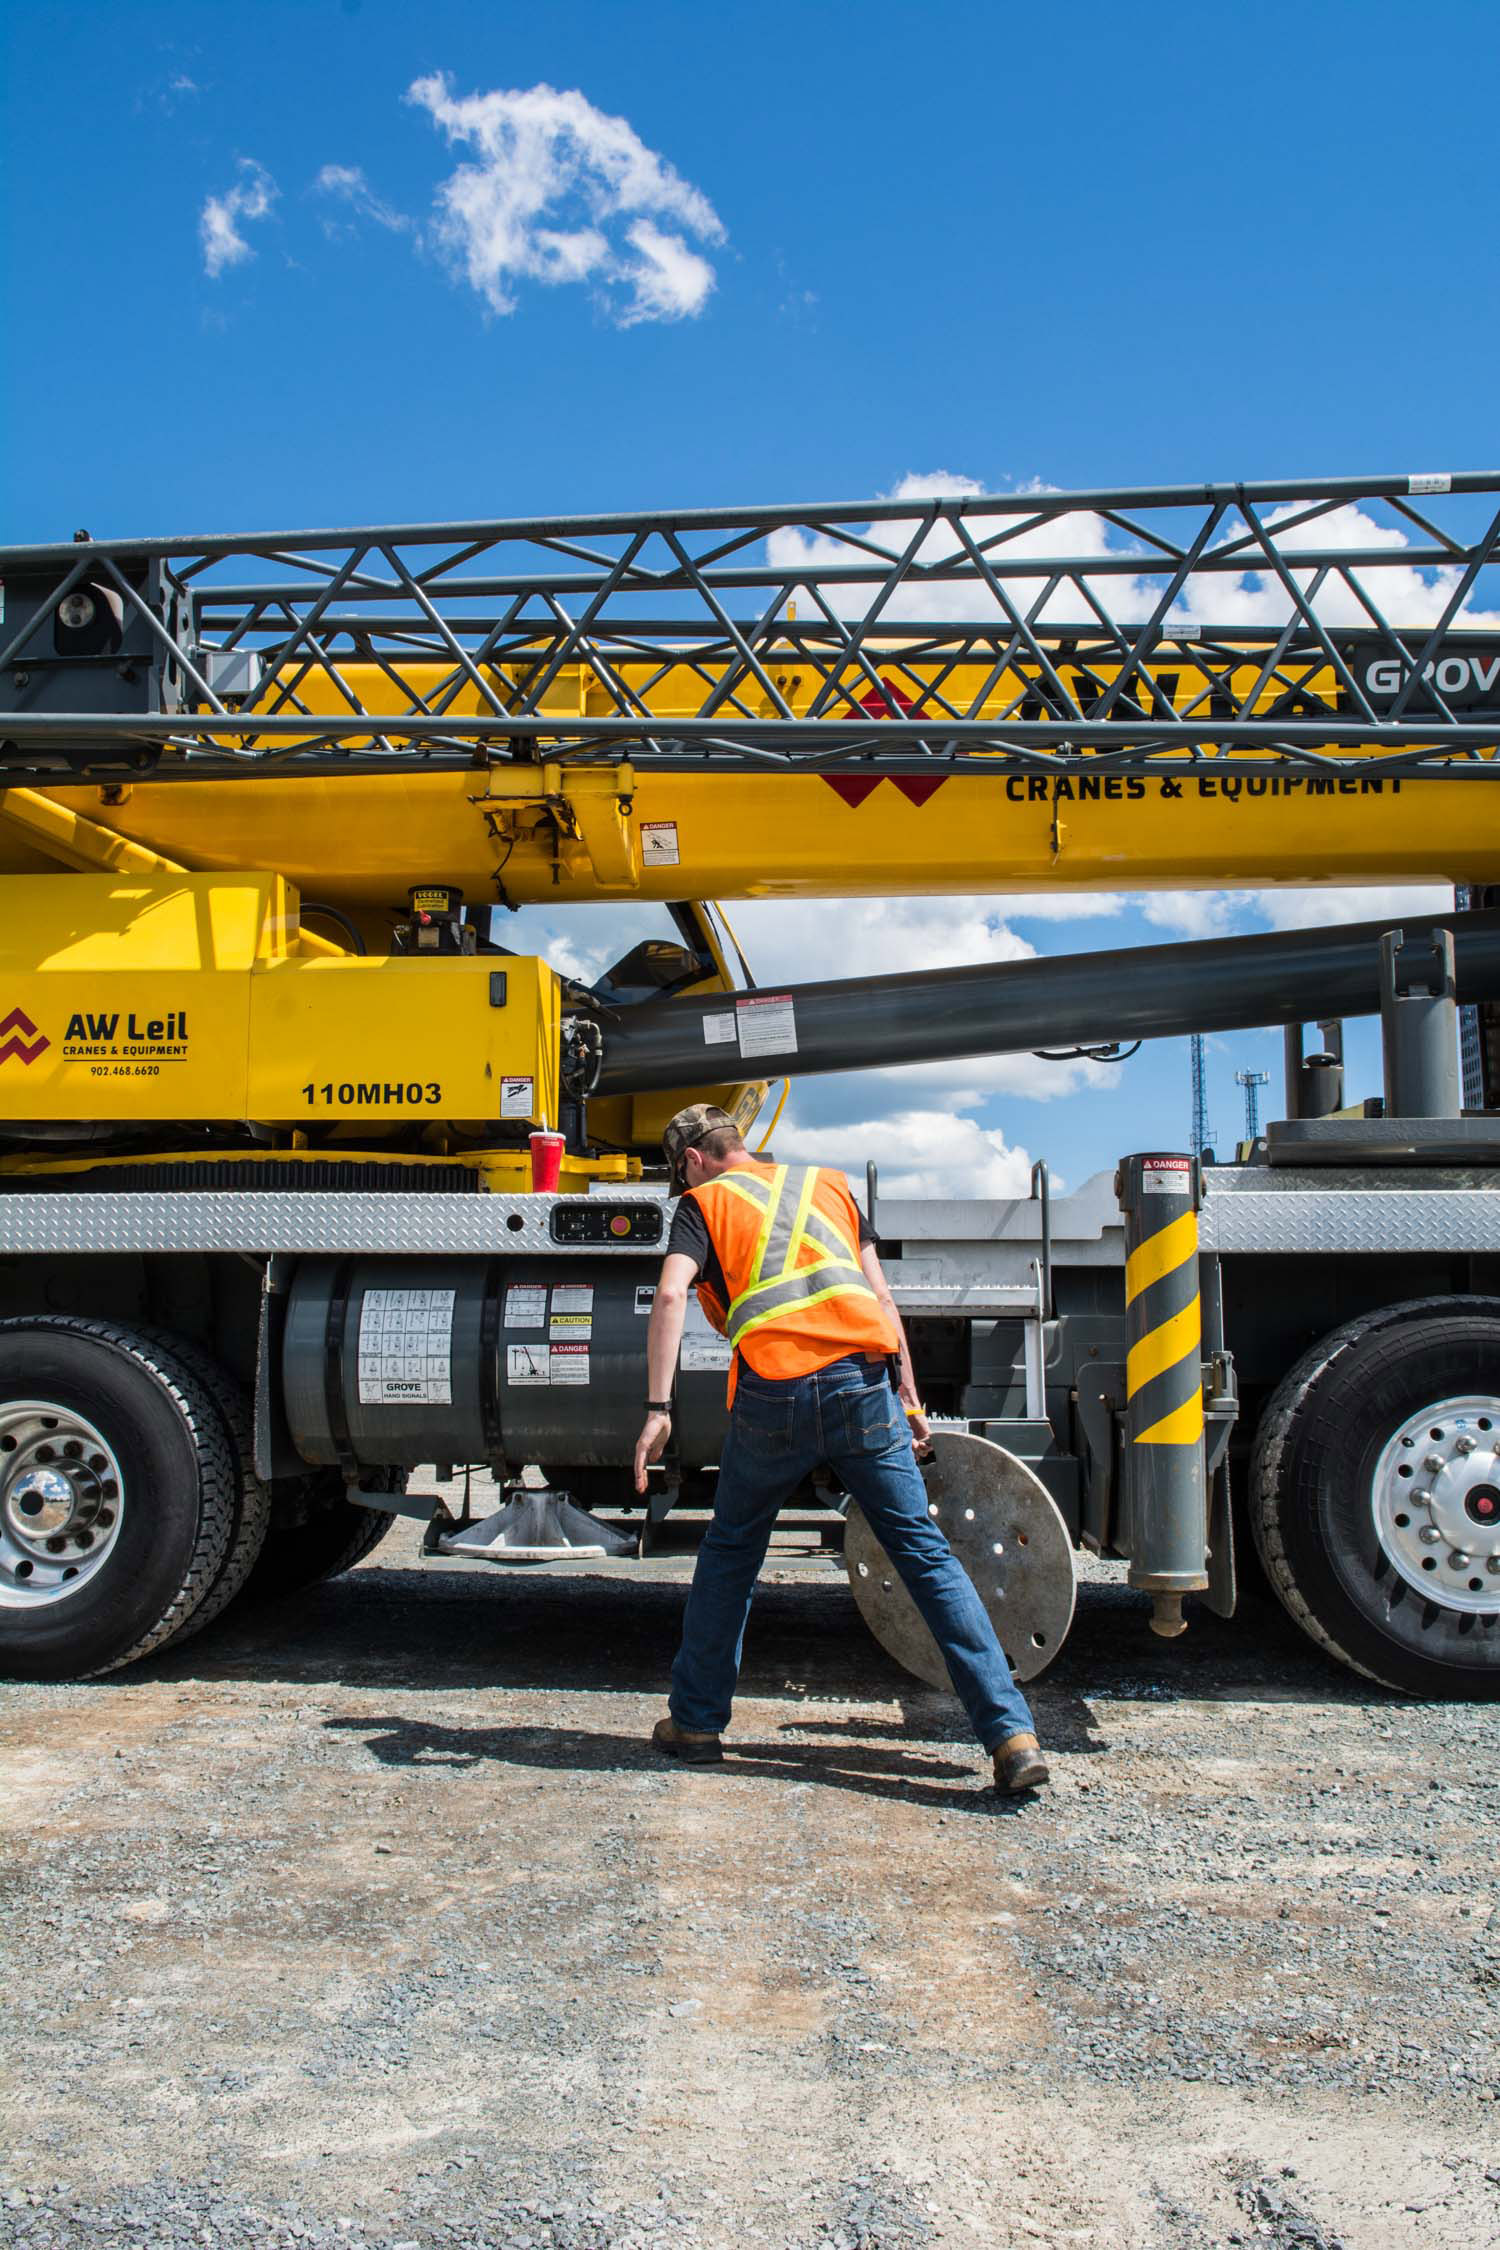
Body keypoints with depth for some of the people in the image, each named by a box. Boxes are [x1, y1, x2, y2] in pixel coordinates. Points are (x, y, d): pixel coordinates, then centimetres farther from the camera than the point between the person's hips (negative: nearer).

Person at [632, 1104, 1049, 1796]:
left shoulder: (703, 1203, 14)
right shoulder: (828, 1185, 25)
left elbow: (671, 1295, -4)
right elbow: (879, 1295, 18)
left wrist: (658, 1409, -7)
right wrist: (907, 1391, 19)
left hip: (772, 1393, -2)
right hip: (861, 1382, 2)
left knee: (730, 1552, 19)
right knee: (923, 1550, 3)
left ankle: (695, 1720, 27)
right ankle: (1012, 1733, -4)